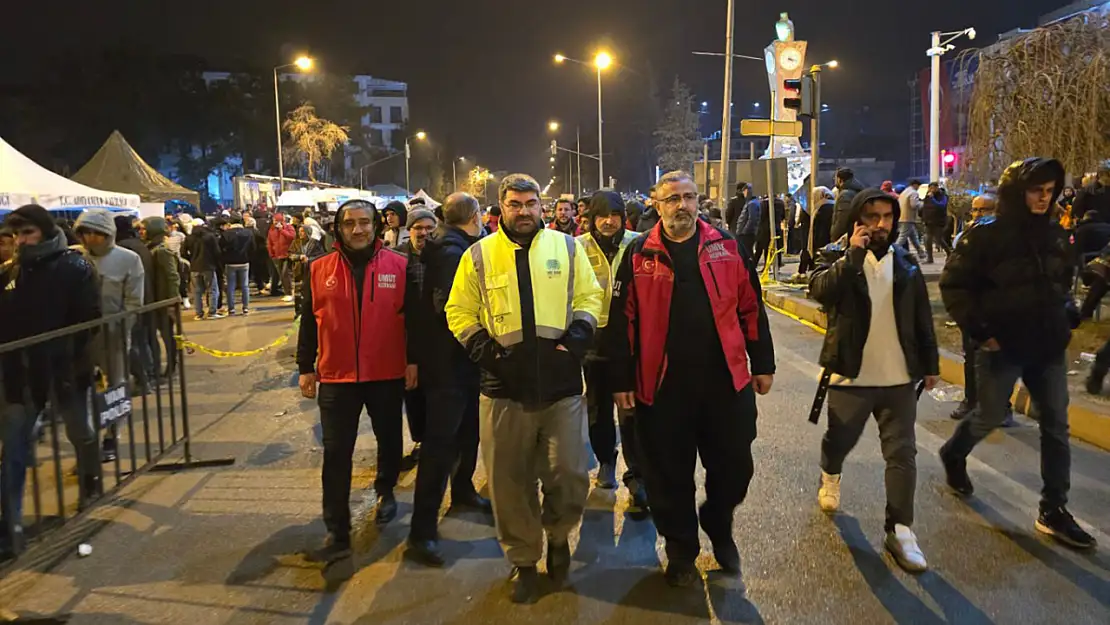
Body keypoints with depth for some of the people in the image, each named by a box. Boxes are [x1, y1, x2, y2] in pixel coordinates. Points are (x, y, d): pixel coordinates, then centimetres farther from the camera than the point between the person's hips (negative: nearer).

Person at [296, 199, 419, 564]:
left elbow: (414, 316, 2)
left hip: (387, 375, 0)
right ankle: (337, 533, 7)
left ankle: (386, 491, 46)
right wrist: (306, 368, 5)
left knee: (389, 440, 18)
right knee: (336, 455, 0)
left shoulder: (399, 266, -2)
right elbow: (309, 322, 6)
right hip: (336, 377, 0)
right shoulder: (320, 270, 1)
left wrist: (413, 361, 0)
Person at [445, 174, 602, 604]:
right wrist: (485, 351, -6)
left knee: (570, 477, 0)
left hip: (562, 383, 0)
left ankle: (557, 536, 32)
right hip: (504, 387, 0)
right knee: (510, 482, 6)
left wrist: (574, 340, -8)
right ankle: (523, 562, 26)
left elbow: (589, 298, 7)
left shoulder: (567, 247, 7)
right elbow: (460, 312, 6)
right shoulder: (479, 254, 5)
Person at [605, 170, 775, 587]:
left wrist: (762, 364, 8)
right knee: (670, 476, 10)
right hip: (663, 385, -1)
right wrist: (621, 380, -2)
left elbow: (751, 309, 8)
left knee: (734, 468, 12)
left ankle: (719, 529, 40)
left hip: (726, 380, 2)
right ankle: (681, 551, 31)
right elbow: (622, 321, -1)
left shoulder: (727, 247, 4)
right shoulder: (639, 255, -1)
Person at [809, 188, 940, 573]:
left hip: (899, 377, 3)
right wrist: (852, 254, -29)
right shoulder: (837, 256, -4)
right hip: (851, 375, -2)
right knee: (839, 441, 12)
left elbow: (922, 317, 12)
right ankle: (830, 478, 45)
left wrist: (930, 364, 12)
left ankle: (900, 531, 8)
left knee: (902, 454, 1)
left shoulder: (905, 262, 6)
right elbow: (820, 291, -26)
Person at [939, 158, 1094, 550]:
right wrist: (978, 329, -15)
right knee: (990, 417, 8)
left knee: (1056, 427, 5)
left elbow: (1063, 282, 21)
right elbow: (953, 286, -10)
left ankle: (1054, 511, 13)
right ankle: (953, 455, 40)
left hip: (1049, 347, 5)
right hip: (1002, 347, -5)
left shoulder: (1055, 235, 6)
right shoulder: (985, 237, -12)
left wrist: (1068, 315, 5)